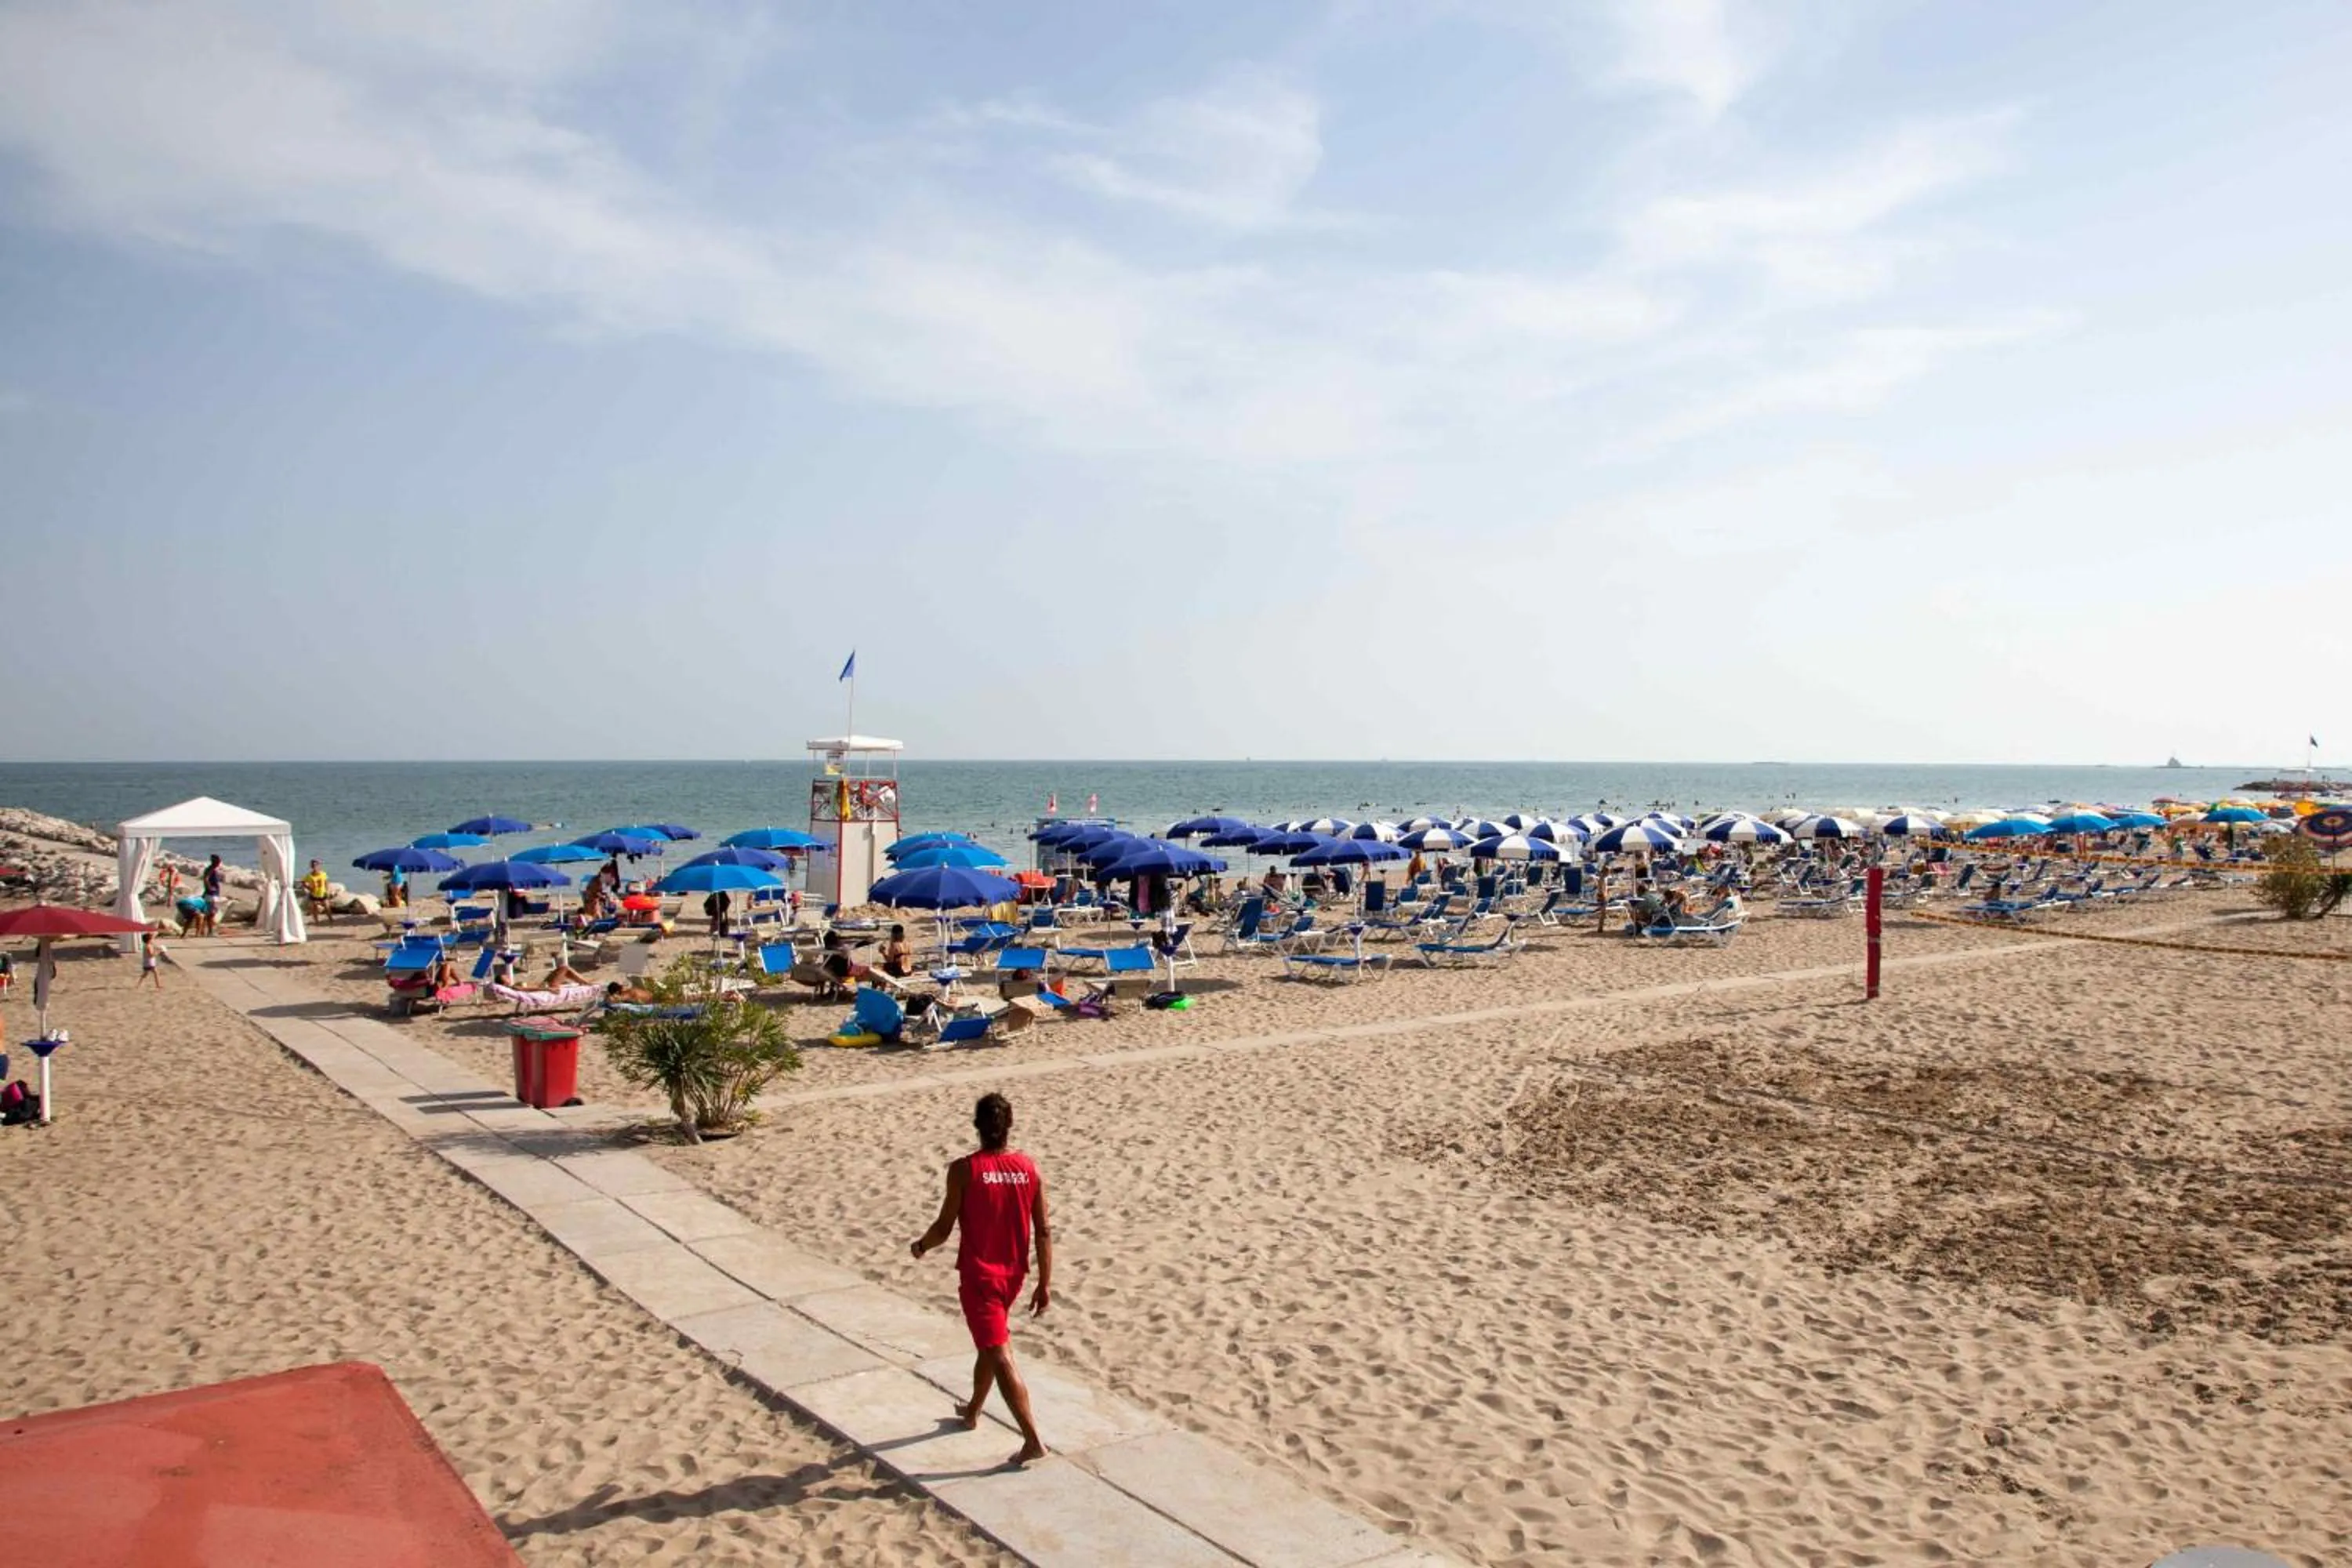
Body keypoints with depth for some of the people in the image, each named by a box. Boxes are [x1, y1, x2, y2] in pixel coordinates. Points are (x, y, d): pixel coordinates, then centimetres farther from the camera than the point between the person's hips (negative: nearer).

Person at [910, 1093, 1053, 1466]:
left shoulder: (964, 1170, -16)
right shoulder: (1029, 1168, -4)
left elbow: (944, 1228, -11)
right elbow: (1044, 1232, -3)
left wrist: (920, 1246, 11)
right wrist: (1045, 1284, 5)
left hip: (978, 1276, -5)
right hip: (1012, 1274, 5)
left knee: (1000, 1357, -5)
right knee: (990, 1343, 27)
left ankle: (1033, 1440, -9)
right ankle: (972, 1412, 45)